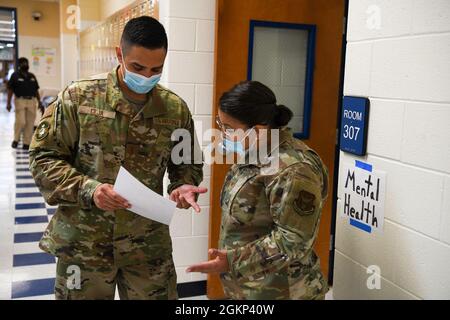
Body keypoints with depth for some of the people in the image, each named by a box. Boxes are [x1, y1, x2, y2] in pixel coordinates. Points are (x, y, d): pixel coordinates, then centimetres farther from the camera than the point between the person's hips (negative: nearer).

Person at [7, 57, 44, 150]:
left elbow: (36, 90, 18)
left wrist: (39, 103, 11)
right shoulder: (15, 75, 3)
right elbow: (10, 90, 0)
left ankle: (26, 143, 6)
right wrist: (8, 103, -8)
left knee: (30, 123, 0)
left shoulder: (32, 76, 16)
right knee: (20, 121, -13)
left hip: (32, 101, 4)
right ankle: (16, 140, 7)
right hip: (20, 100, -4)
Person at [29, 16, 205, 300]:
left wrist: (185, 187, -12)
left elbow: (188, 163, 11)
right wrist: (88, 189, -21)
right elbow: (43, 158, -6)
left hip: (149, 244, 2)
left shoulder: (176, 108, -1)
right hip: (84, 243, -1)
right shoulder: (78, 97, -8)